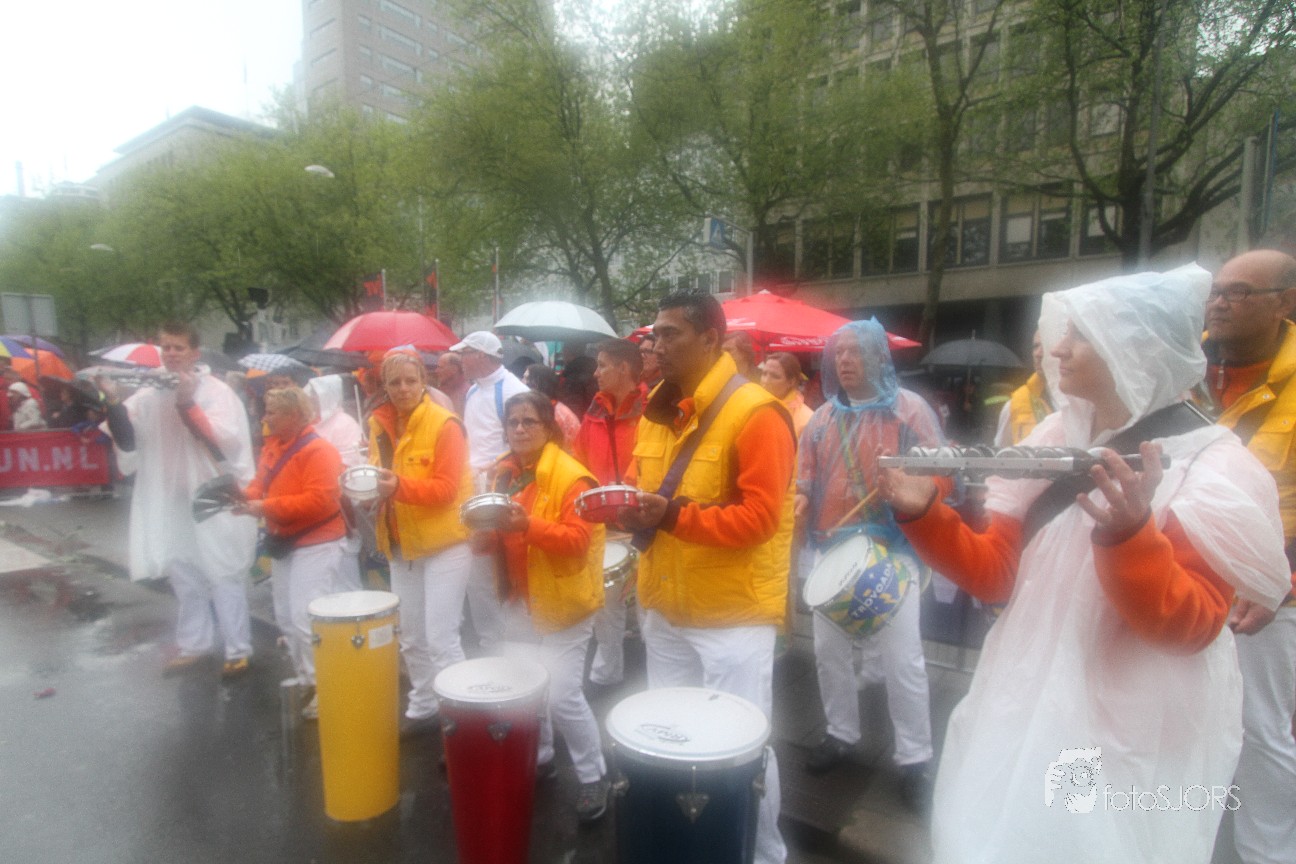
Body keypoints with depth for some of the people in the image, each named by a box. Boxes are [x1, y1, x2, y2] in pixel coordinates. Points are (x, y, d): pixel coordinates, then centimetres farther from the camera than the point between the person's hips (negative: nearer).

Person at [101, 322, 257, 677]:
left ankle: (238, 650, 11)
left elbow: (225, 441, -21)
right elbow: (126, 438, -2)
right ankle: (193, 643, 32)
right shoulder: (150, 394, 7)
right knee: (184, 576, 16)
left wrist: (187, 403, -28)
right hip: (169, 503, 6)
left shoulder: (216, 390, -8)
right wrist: (113, 401, -16)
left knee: (223, 576, 0)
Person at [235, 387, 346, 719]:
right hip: (283, 542, 10)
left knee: (306, 619, -12)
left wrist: (265, 507, -26)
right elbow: (262, 481, 16)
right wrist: (249, 496, -7)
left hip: (316, 544, -9)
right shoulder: (272, 445, 7)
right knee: (286, 618, 15)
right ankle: (307, 679, 30)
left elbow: (318, 501, -28)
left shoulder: (319, 451, -21)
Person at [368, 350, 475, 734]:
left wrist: (400, 486, -32)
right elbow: (377, 473, 16)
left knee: (440, 639, -6)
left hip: (445, 542, -7)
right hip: (401, 544, 7)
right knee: (411, 637, 17)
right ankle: (423, 708, 35)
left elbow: (447, 488, -19)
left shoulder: (444, 424, -15)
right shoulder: (379, 422, 5)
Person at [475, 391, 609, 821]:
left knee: (561, 695, -6)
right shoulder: (505, 472, 7)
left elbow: (578, 541, -24)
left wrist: (528, 525, -36)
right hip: (519, 600, 7)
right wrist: (486, 531, -7)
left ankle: (593, 775, 17)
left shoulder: (570, 477, -16)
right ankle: (538, 756, 38)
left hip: (563, 602, -7)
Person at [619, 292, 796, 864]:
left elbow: (757, 517, -21)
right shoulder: (656, 413, 9)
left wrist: (673, 515, -29)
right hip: (664, 610, 8)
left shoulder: (755, 414, -15)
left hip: (732, 616, -7)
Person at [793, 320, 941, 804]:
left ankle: (914, 757, 17)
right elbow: (806, 472, 14)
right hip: (831, 549, 5)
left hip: (891, 551, -5)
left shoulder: (908, 409, -3)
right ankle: (841, 733, 33)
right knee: (828, 650, 14)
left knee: (902, 659, 0)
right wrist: (801, 497, -6)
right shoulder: (824, 417, 11)